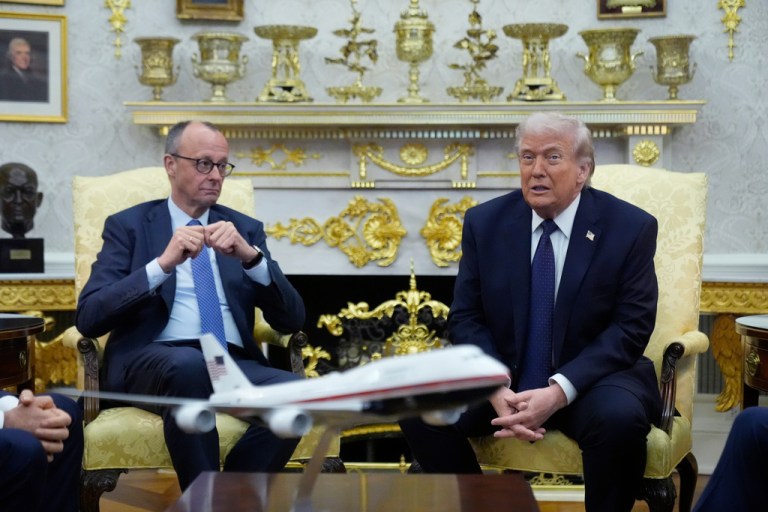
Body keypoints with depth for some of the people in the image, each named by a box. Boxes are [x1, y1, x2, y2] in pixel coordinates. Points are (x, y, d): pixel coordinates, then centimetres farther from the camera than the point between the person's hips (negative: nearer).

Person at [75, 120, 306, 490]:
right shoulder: (128, 225, 11)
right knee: (188, 364, -38)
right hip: (152, 360, -2)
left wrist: (250, 257, -9)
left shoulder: (246, 230, 19)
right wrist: (162, 264, -15)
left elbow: (292, 320, 8)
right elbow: (88, 318, -3)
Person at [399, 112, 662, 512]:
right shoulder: (485, 222, 2)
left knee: (620, 418, -35)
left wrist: (559, 391, -23)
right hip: (502, 378, 3)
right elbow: (465, 318, 2)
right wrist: (497, 388, -18)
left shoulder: (630, 227, -6)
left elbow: (631, 327, -10)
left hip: (589, 378, -2)